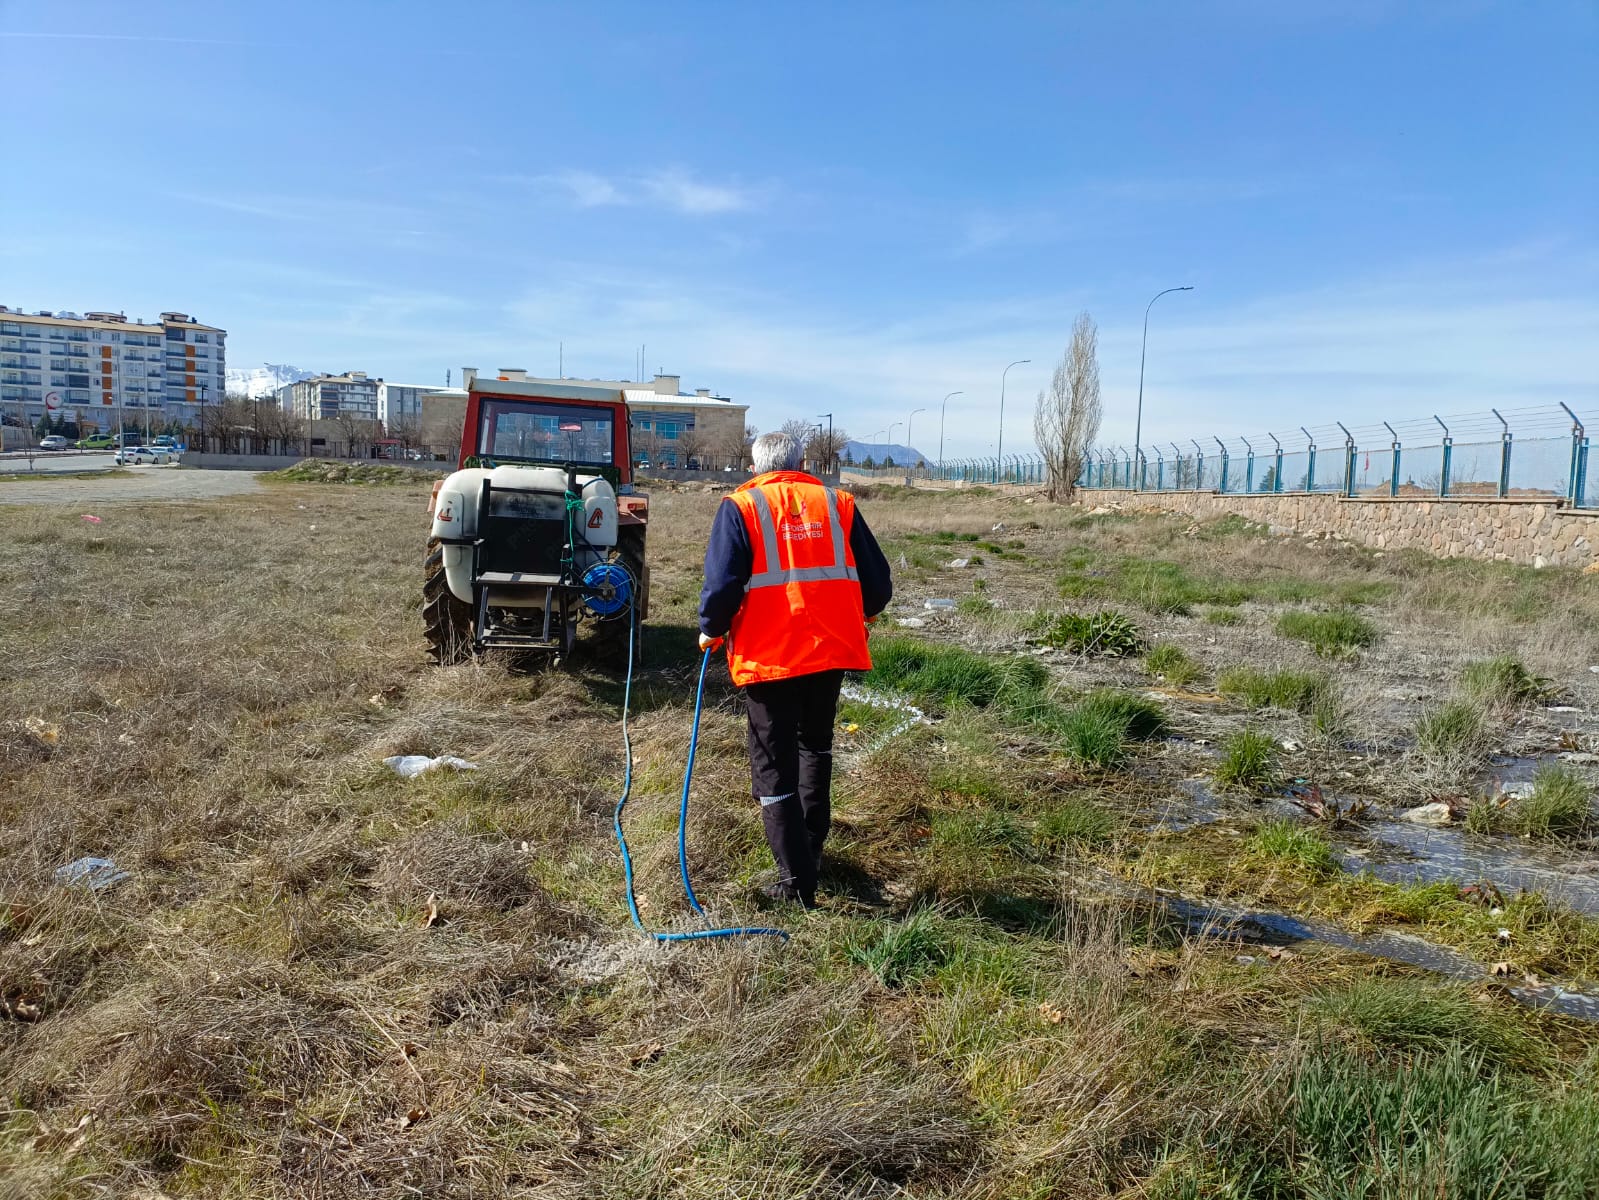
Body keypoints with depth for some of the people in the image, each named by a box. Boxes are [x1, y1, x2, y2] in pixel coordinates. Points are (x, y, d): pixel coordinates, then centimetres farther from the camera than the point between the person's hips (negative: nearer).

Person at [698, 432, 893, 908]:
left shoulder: (740, 507, -2)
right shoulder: (838, 503, 8)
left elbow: (722, 584, -11)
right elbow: (878, 581, 8)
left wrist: (711, 631, 8)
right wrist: (863, 613, 29)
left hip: (767, 655, -4)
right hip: (832, 649, 4)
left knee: (774, 766, 6)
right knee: (815, 744, 26)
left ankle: (797, 881, 4)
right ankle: (811, 848, 33)